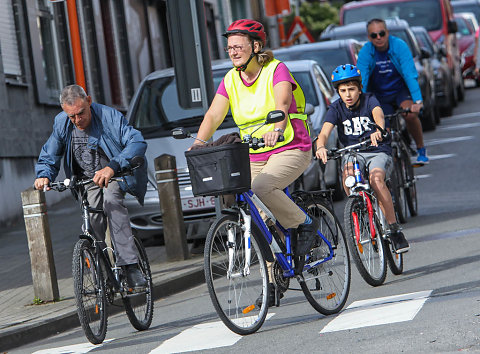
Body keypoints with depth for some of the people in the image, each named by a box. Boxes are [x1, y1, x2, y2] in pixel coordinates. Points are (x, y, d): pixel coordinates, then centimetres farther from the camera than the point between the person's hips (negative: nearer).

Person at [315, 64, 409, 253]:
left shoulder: (369, 100, -9)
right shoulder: (336, 108, -4)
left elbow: (378, 115, -32)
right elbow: (324, 132, -19)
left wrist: (378, 130, -56)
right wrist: (320, 147, -43)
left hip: (378, 151, -2)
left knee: (376, 177, -33)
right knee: (348, 172, -34)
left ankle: (394, 229, -25)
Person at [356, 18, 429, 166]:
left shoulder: (399, 46, -21)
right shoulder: (365, 53, -17)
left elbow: (410, 74, -27)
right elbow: (361, 82, -21)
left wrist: (417, 101, -38)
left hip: (401, 90, -2)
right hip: (379, 95, 2)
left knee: (410, 114, -29)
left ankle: (421, 150, -9)